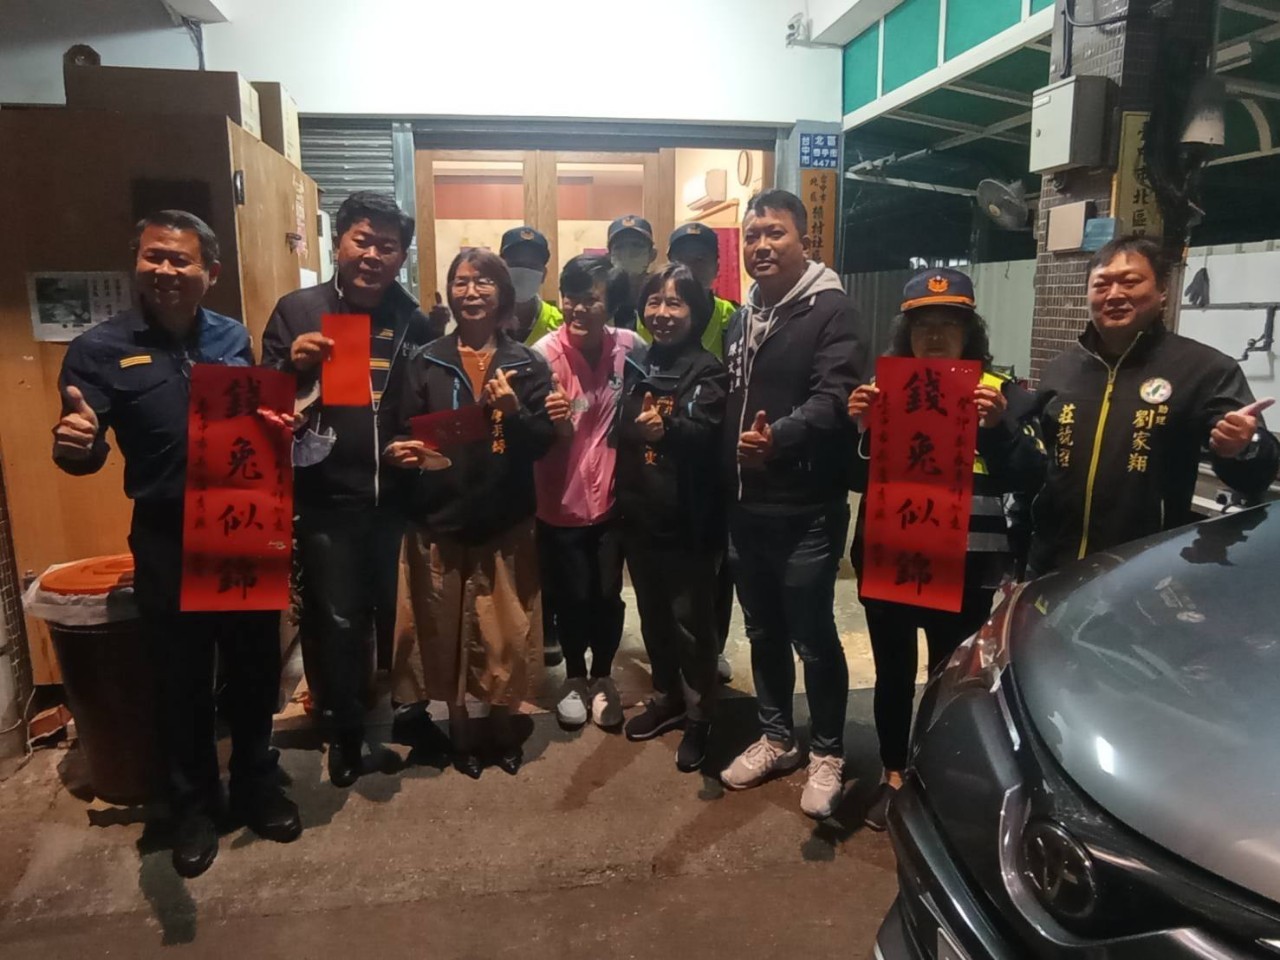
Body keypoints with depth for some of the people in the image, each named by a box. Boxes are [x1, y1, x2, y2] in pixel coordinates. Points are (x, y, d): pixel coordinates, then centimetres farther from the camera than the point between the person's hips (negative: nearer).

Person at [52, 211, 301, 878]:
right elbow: (85, 450, -12)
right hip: (167, 539, -2)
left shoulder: (235, 338, 4)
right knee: (181, 678, 10)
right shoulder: (99, 349, -6)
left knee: (255, 665, 13)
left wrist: (280, 427, -10)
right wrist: (73, 445, -36)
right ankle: (193, 806, 32)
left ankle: (256, 785, 36)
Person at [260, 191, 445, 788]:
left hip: (400, 498, 1)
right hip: (327, 500, -1)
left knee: (403, 617, 14)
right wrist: (293, 365, -19)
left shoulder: (415, 321, 3)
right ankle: (344, 730, 31)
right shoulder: (297, 309, -1)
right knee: (336, 623, 9)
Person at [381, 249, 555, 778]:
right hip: (439, 520, 0)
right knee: (447, 633, 10)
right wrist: (398, 451, -21)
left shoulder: (527, 364, 3)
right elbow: (396, 432, 0)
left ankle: (501, 724, 28)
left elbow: (545, 440, -3)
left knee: (507, 632, 5)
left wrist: (515, 412, -20)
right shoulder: (424, 362, 3)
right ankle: (459, 726, 31)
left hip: (506, 521, 0)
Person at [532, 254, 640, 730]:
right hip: (561, 502, -2)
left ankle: (602, 677, 35)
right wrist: (553, 423, -37)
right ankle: (575, 677, 35)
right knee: (570, 598, 10)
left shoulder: (630, 346, -9)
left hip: (611, 498, 2)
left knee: (607, 595, 11)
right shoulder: (544, 354, -17)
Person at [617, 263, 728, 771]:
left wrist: (665, 430, -45)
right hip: (640, 512, 6)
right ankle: (667, 697, 36)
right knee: (652, 614, 18)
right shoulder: (636, 363, 8)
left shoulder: (708, 371, -10)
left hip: (688, 518, -6)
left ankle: (699, 715, 22)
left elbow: (704, 434, -27)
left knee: (690, 620, 4)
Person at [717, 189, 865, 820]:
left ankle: (827, 754, 23)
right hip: (746, 507, 7)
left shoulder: (829, 309, -8)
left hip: (806, 509, -7)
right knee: (763, 631, 17)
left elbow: (834, 398, -22)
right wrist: (722, 484, 13)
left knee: (813, 636, 4)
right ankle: (777, 738, 35)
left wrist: (780, 435, -39)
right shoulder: (741, 318, 16)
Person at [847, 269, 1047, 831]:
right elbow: (857, 480, 3)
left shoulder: (1001, 395, -1)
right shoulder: (882, 390, 5)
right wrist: (859, 428, -15)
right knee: (893, 673, 14)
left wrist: (999, 427, -24)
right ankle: (893, 776, 32)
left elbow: (1028, 482, -8)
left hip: (964, 570, -2)